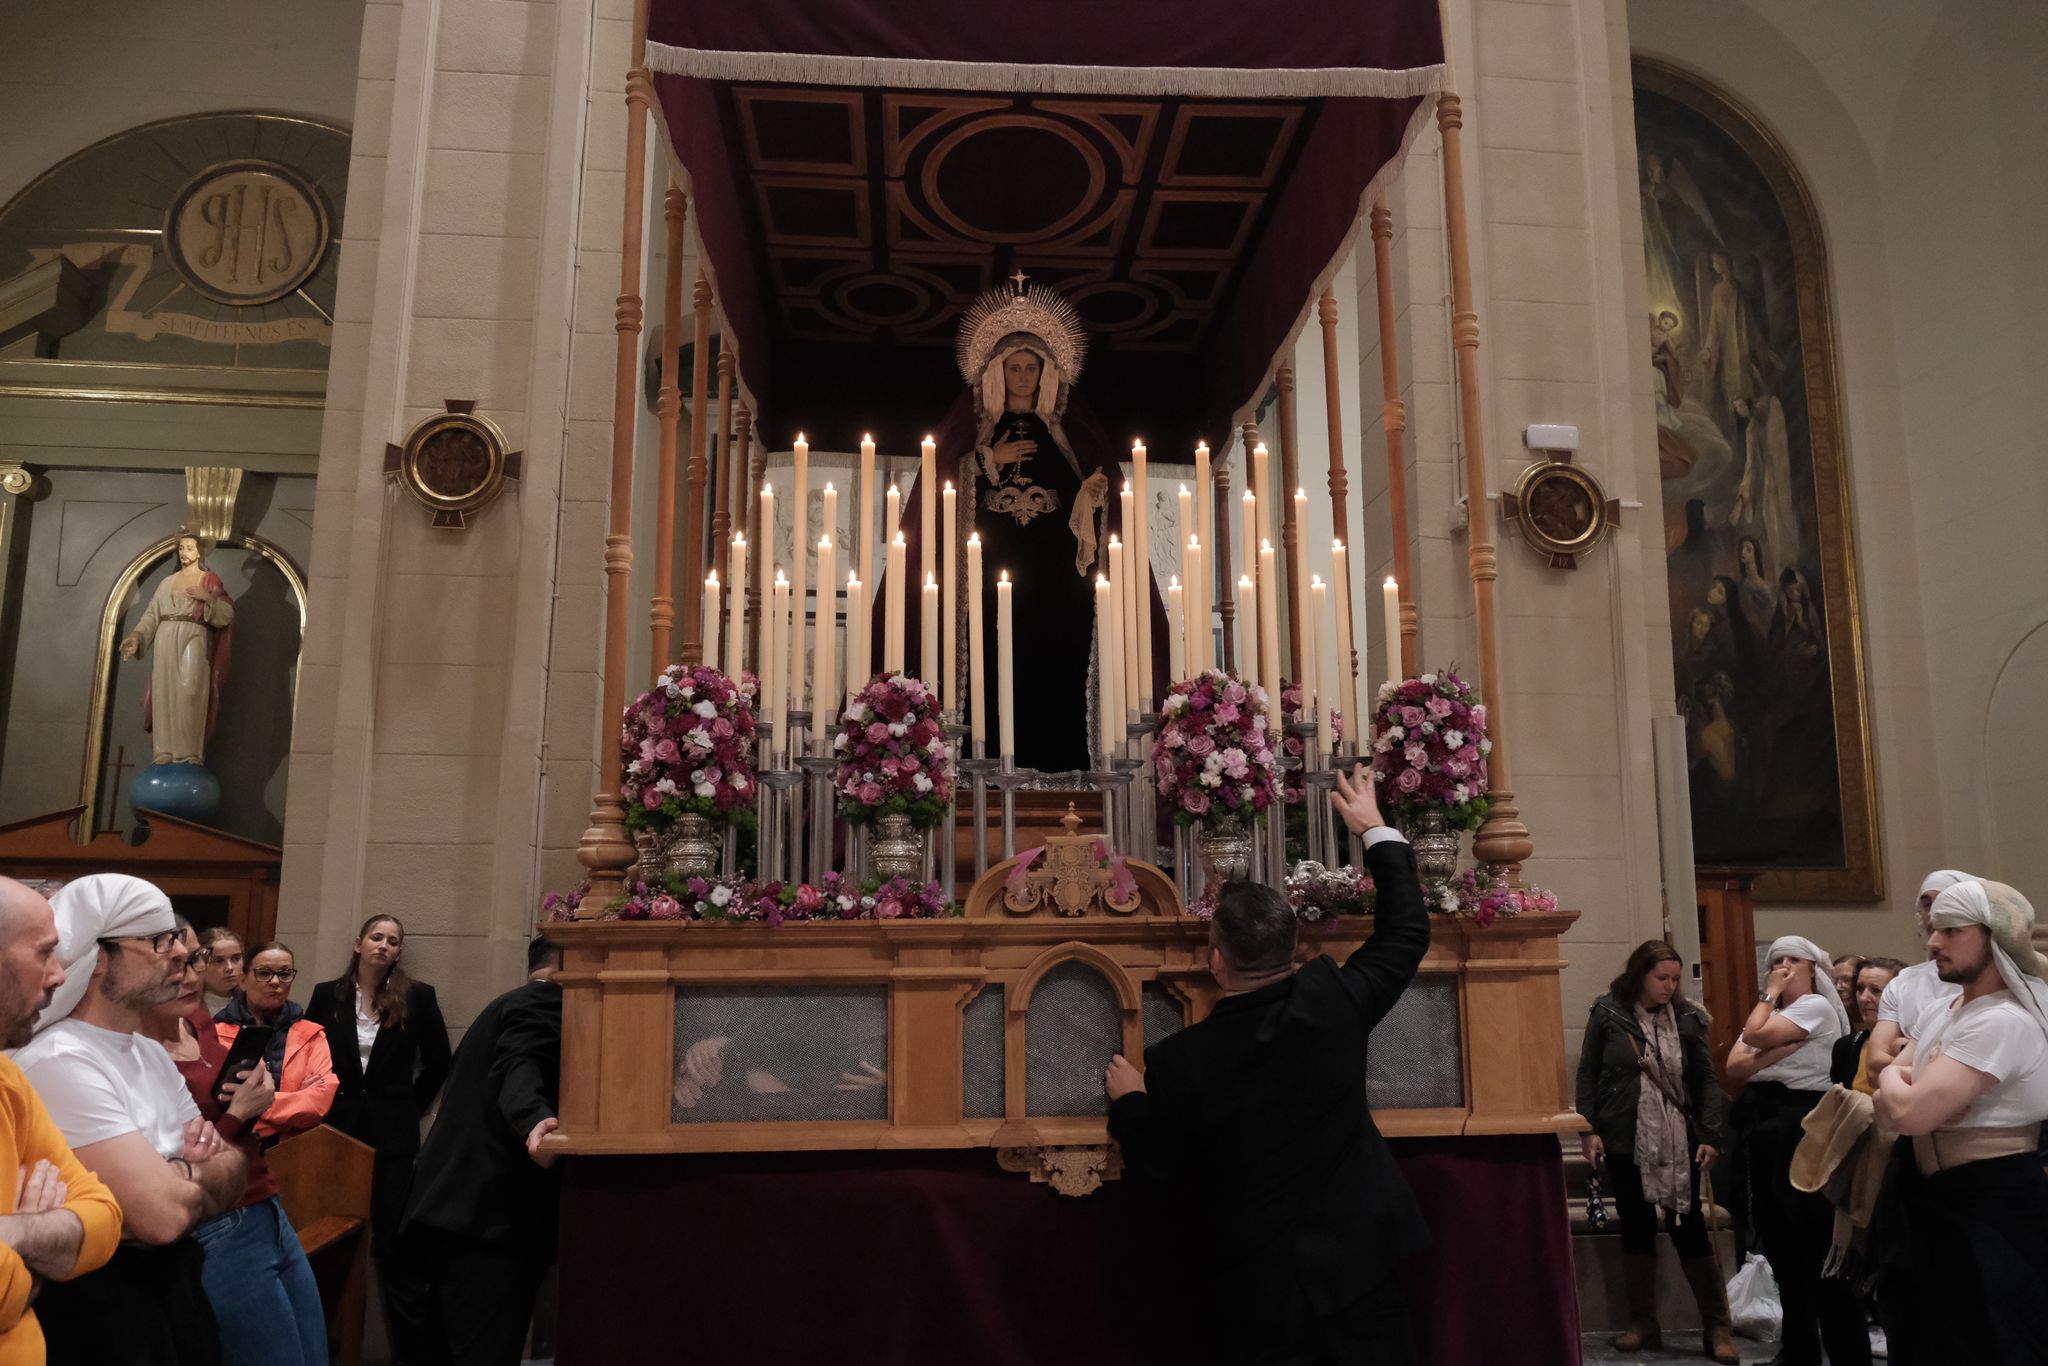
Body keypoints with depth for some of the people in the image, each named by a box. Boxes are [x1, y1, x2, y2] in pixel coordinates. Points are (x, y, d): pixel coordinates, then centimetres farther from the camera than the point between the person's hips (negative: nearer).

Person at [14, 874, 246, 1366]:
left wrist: (195, 1161, -13)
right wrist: (208, 1169, -9)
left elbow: (234, 1165, 7)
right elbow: (163, 1214, -30)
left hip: (176, 1278, 9)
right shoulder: (59, 1062, -22)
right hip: (100, 1304, -9)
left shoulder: (152, 1053, 8)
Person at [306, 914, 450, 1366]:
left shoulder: (418, 997, -2)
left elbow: (438, 1063, 5)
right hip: (337, 1126, 2)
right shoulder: (327, 994, 3)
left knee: (396, 1241, -1)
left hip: (393, 1133, -2)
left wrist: (411, 1108, 2)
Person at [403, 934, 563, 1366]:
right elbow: (520, 1067, -25)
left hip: (454, 1208, 10)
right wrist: (534, 1120, -44)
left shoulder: (507, 1004, 26)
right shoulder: (546, 1001, -5)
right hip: (491, 1215, -10)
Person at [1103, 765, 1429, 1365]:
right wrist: (1376, 831, 16)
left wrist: (1129, 1105, 11)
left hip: (1257, 1298, -1)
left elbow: (1173, 1185, -4)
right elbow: (1406, 931, 4)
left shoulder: (1175, 1062, -17)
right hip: (1359, 1267, 2)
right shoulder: (1334, 1000, -14)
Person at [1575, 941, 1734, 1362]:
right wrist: (1588, 1128, -6)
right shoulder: (1607, 1013, -3)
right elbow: (1588, 1073, 1)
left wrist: (1710, 1135, -5)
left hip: (1678, 1140, 0)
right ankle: (1643, 1324, 19)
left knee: (1689, 1227, 2)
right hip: (1624, 1140, 0)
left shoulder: (1687, 1017, 1)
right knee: (1636, 1227, 8)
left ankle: (1718, 1327, 12)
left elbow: (1705, 1079, 3)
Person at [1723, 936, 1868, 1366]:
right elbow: (1734, 1065, 3)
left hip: (1802, 1129, -9)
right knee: (1782, 1249, 15)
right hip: (1761, 1129, 9)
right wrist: (1780, 1052, -10)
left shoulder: (1817, 1007, -7)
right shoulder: (1771, 1015, 18)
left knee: (1818, 1250, -6)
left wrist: (1769, 995, -6)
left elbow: (1756, 1035, -20)